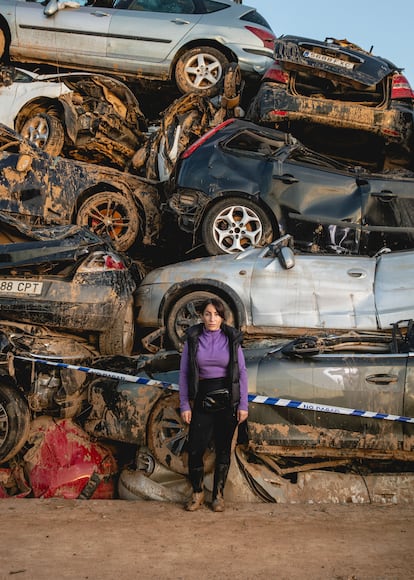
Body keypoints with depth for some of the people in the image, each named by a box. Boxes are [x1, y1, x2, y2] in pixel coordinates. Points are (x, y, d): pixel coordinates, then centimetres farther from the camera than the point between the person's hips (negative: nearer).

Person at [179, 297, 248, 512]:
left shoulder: (231, 339, 0)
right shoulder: (192, 339, 0)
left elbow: (241, 372, 3)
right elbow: (184, 373, 3)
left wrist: (243, 405, 0)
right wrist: (184, 405, -1)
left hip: (227, 399, 0)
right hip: (202, 399, 0)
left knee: (223, 449, 7)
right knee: (195, 449, -4)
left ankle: (218, 494, 22)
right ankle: (197, 493, 18)